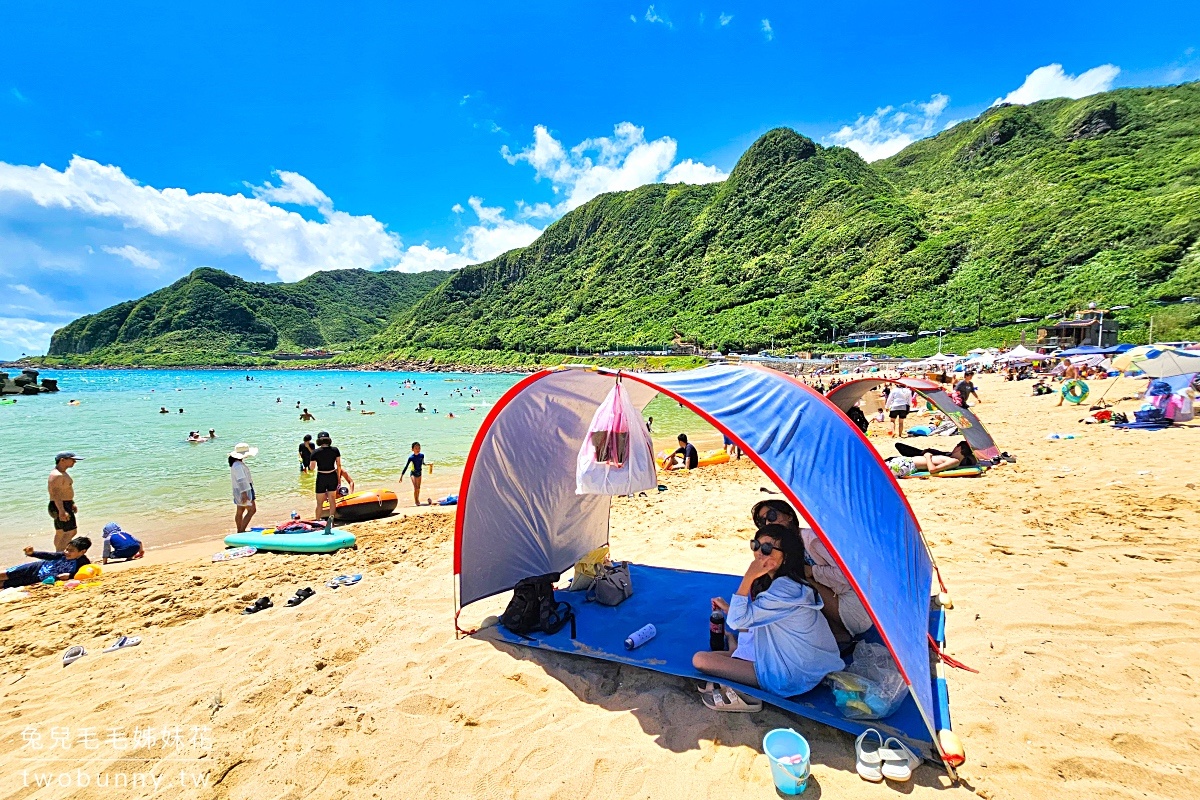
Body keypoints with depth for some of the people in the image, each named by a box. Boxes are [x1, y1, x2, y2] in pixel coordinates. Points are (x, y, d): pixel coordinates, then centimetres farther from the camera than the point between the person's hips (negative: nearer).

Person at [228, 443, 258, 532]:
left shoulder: (238, 463, 10)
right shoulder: (238, 466, -23)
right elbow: (241, 480, -27)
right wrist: (244, 494, -30)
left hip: (241, 491, 11)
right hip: (243, 491, -11)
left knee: (240, 511, 16)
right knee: (252, 510, -7)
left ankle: (240, 531, 26)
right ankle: (241, 531, -6)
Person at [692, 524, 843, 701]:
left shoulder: (785, 589, -26)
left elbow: (737, 621, -26)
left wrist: (748, 578, -27)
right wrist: (728, 608, 10)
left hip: (790, 677, -9)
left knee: (700, 659, -15)